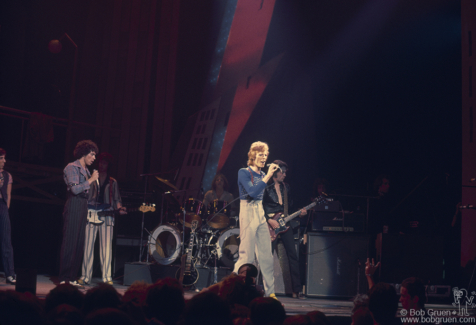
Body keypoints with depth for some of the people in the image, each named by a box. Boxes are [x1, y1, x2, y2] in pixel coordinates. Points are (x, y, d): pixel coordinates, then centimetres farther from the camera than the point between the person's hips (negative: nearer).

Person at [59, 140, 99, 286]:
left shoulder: (86, 171, 19)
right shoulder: (71, 167, -6)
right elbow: (75, 189, -17)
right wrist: (91, 179, -11)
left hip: (83, 207, 9)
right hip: (73, 206, -9)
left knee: (79, 244, 7)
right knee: (69, 243, -8)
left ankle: (71, 277, 11)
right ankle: (63, 278, -4)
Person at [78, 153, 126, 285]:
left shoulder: (112, 182, 17)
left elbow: (116, 199, 14)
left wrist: (119, 208, -5)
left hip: (106, 215, 1)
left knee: (106, 247, -4)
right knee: (88, 245, -2)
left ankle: (107, 277, -1)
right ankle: (85, 276, 4)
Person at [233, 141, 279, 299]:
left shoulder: (262, 175, 14)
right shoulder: (244, 172, -7)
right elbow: (252, 192, -22)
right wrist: (268, 176, -22)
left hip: (261, 214, 7)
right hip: (248, 213, -7)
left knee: (267, 256, 5)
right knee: (247, 255, -7)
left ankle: (270, 292, 11)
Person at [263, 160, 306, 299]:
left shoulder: (286, 187, 15)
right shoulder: (266, 188, -3)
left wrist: (299, 212, 4)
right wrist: (269, 220, -17)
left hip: (284, 224, 5)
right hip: (271, 226, -5)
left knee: (293, 256, 1)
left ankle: (296, 290, 6)